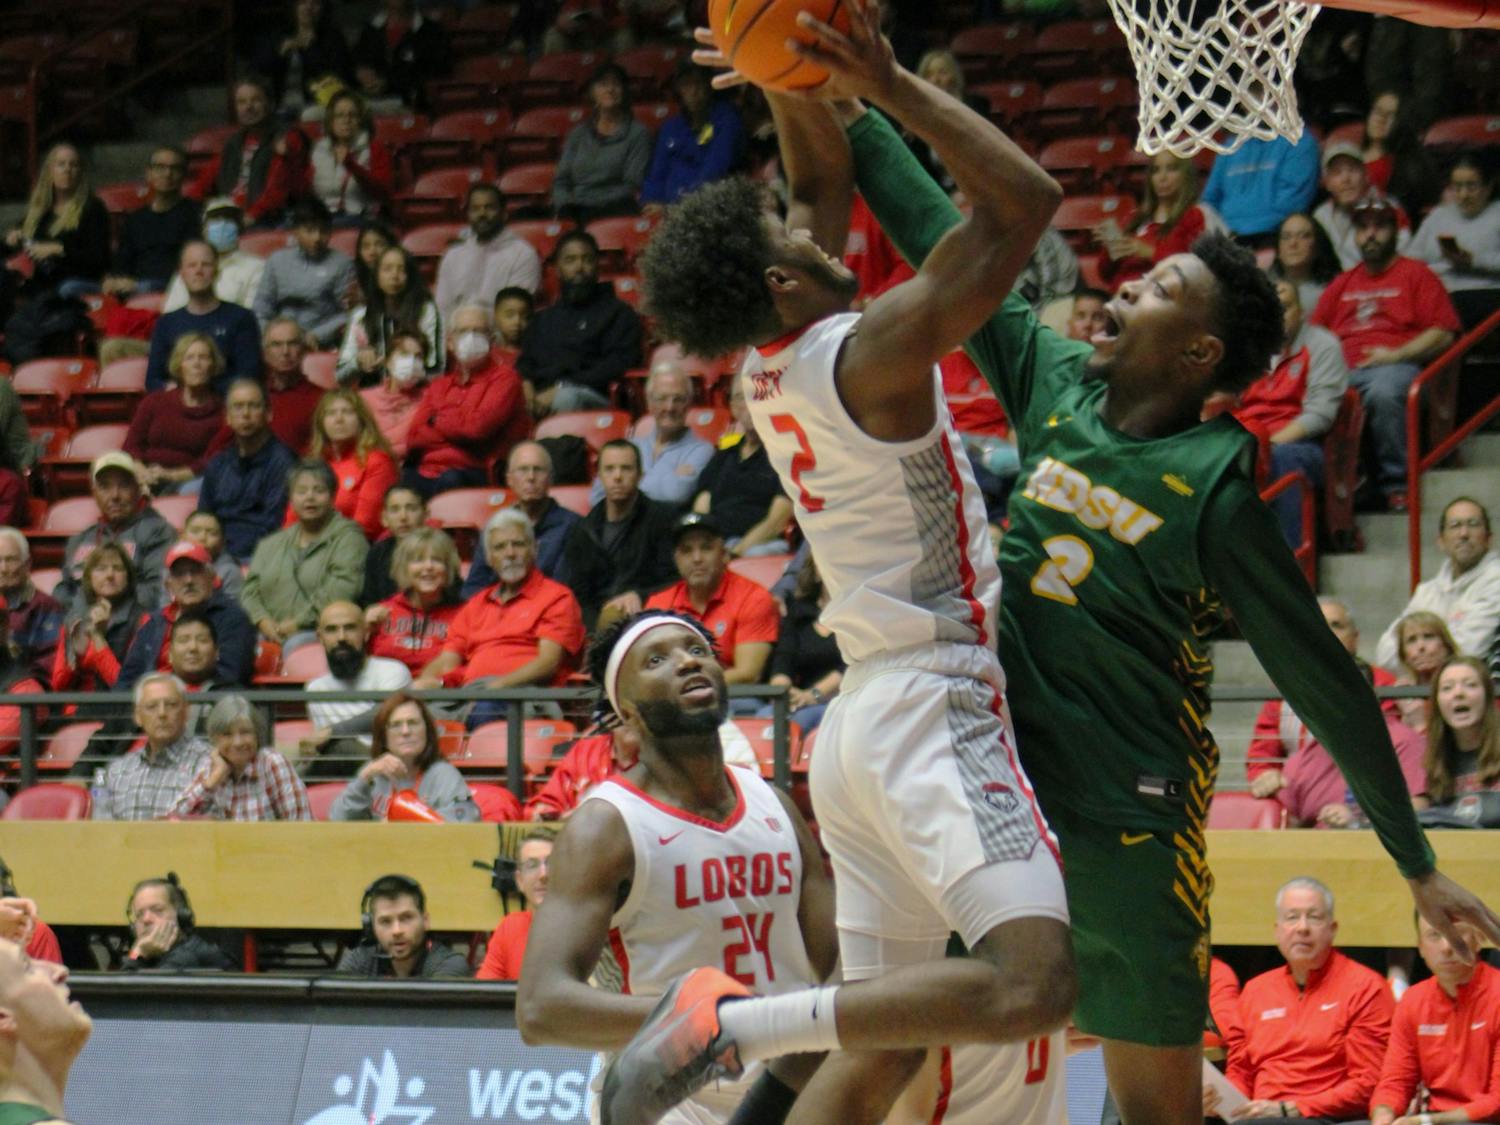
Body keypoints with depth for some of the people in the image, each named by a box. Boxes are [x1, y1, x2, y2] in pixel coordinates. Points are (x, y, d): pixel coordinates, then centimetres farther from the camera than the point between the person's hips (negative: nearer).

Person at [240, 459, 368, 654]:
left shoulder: (347, 536, 7)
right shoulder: (271, 545, 26)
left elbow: (342, 589, -8)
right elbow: (250, 591, 18)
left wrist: (298, 623, -12)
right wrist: (263, 621, -5)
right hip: (270, 637, 4)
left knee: (297, 646, -40)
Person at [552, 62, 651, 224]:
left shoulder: (638, 134, 7)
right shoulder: (578, 134, 22)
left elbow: (632, 187, -2)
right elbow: (561, 180, 17)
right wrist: (565, 205, -6)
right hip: (575, 207, 4)